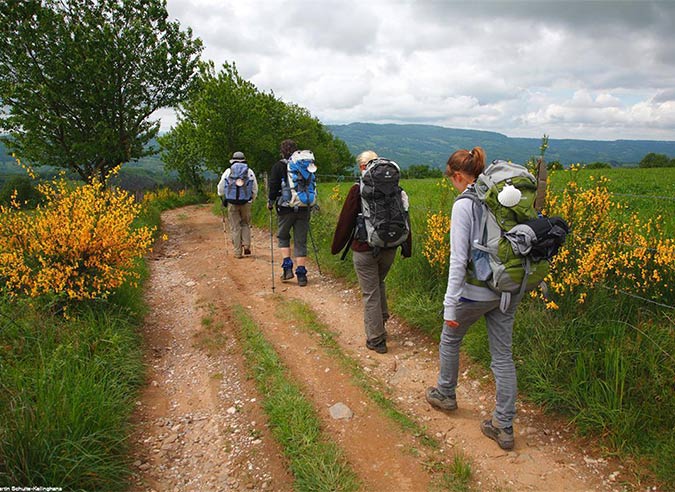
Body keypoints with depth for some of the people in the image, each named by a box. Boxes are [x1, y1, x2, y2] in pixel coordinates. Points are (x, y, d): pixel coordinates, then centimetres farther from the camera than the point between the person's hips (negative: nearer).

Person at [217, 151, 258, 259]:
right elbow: (255, 189, 8)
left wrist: (222, 199, 24)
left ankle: (238, 252, 5)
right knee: (246, 224, 18)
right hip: (245, 202, 0)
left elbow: (220, 187, 7)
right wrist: (252, 199, 23)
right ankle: (246, 245, 0)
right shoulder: (250, 171, 7)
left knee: (235, 227, 4)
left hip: (231, 202, 0)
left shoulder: (228, 171, 6)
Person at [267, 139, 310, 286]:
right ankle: (301, 274, 4)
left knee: (283, 237, 17)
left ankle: (287, 266, 4)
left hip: (285, 209, -2)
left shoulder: (278, 166, -4)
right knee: (300, 241, 5)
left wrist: (270, 202, 9)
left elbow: (273, 187, -7)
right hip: (303, 208, 3)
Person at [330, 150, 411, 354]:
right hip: (389, 248, 5)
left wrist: (336, 246, 6)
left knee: (370, 294, 4)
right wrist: (407, 248, 16)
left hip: (365, 250, -5)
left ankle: (376, 339, 10)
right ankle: (382, 319, 35)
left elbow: (345, 221, -7)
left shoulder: (358, 190, -11)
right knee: (378, 284, 29)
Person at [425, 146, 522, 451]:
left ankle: (445, 394, 42)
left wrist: (450, 306, -16)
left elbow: (459, 259, -20)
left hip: (475, 291, -6)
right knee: (503, 356, 12)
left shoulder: (464, 205, -17)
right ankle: (504, 427, 20)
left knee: (450, 338, 21)